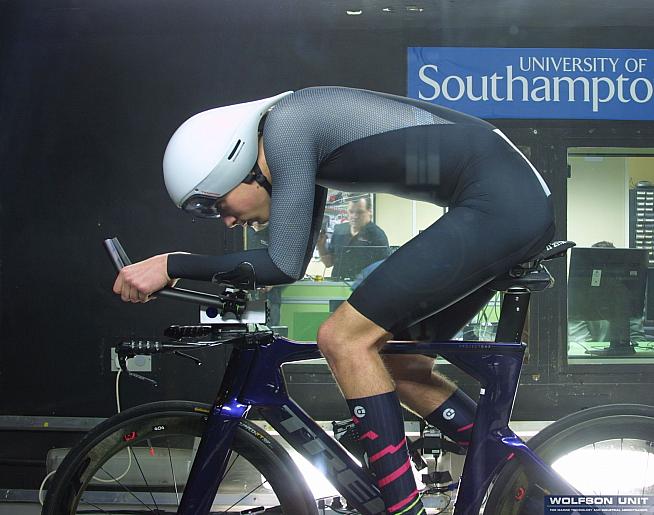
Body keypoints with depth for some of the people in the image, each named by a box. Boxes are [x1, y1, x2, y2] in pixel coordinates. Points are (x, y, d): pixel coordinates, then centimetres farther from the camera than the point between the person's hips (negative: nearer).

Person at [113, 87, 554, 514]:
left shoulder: (284, 124, -10)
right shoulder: (305, 143, 18)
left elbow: (285, 265, -13)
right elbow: (295, 260, 26)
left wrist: (171, 265, -4)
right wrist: (186, 274, 23)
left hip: (498, 203, -10)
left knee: (344, 339, -9)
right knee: (394, 359, 14)